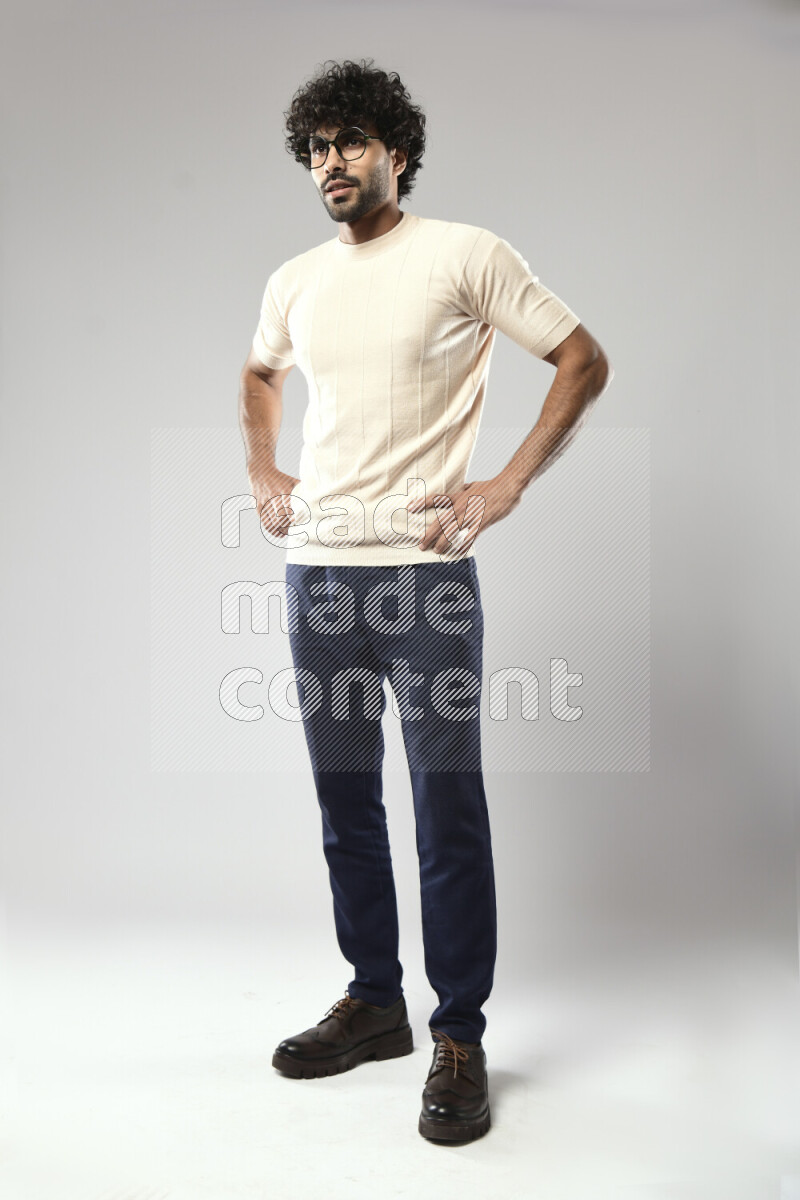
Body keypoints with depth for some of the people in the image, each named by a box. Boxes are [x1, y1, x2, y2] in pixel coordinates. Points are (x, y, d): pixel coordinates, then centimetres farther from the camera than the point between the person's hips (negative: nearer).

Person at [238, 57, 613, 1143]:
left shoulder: (467, 255, 0)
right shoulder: (295, 282, 15)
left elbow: (585, 363, 1)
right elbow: (259, 376, 33)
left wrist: (507, 486, -8)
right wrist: (262, 476, 17)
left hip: (423, 569, -5)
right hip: (315, 569, 6)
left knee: (448, 810, -1)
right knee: (344, 806, 12)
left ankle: (461, 1038, 16)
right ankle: (374, 1002, 29)